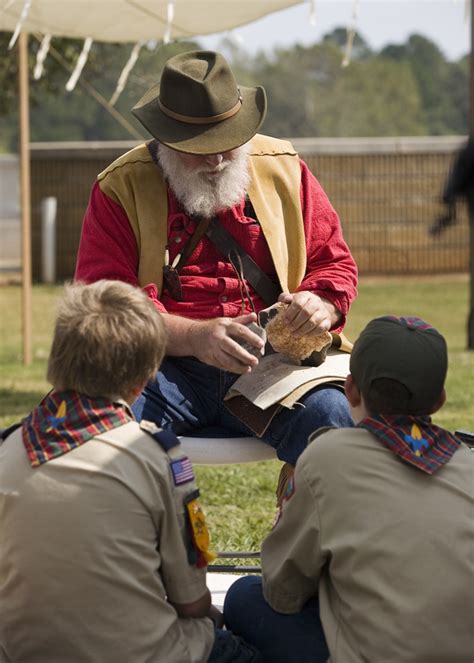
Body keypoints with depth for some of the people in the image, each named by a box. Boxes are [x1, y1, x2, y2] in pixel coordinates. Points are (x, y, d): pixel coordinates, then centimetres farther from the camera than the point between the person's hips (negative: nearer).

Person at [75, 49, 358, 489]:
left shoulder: (283, 168, 13)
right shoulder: (120, 188, 5)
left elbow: (335, 262, 20)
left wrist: (322, 304, -6)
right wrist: (193, 336, -19)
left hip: (270, 367, 2)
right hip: (168, 369, -2)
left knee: (330, 413, -30)